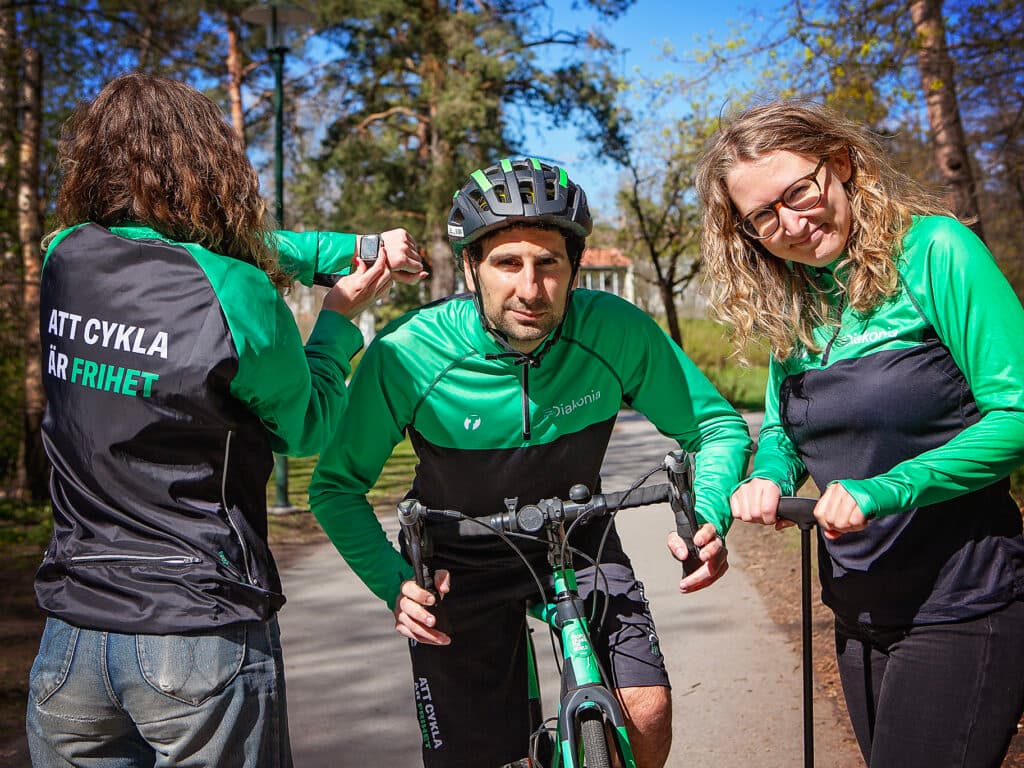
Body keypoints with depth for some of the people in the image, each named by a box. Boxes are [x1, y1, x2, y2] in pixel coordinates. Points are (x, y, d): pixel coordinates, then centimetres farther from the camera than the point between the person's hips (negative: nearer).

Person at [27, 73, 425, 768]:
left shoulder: (64, 259, 0)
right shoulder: (236, 296, -17)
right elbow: (307, 427, -1)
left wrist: (352, 248, 12)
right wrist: (340, 315, 11)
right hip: (202, 643, -5)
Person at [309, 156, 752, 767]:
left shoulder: (618, 333, -22)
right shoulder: (407, 355, -26)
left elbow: (717, 426, -9)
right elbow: (337, 486, -14)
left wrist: (709, 521, -27)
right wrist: (393, 583, -29)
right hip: (461, 564, -1)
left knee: (648, 717, -12)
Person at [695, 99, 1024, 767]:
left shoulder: (932, 249, -13)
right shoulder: (788, 303, 5)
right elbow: (781, 429, 14)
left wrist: (885, 490, -25)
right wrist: (772, 476, -8)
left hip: (960, 609, -6)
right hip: (860, 612, 6)